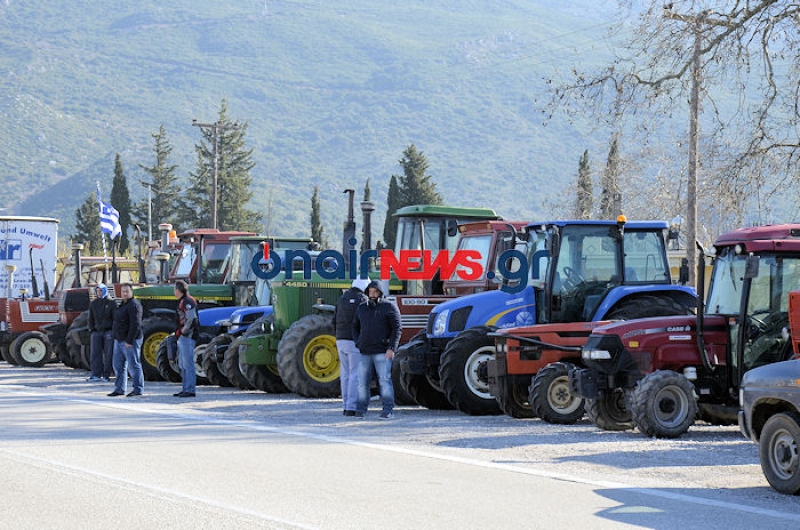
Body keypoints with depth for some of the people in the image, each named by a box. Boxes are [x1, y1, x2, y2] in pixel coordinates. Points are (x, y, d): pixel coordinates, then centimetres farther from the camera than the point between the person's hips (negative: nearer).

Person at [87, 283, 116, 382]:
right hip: (97, 332, 3)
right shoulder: (93, 304, 11)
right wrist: (91, 330, 6)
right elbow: (91, 319, 16)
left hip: (108, 332, -3)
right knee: (95, 354, -5)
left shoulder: (111, 303, 1)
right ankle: (96, 375, -6)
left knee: (108, 354, -1)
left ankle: (106, 375, 4)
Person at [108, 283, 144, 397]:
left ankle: (138, 389, 0)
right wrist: (116, 338, 19)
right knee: (118, 366, 11)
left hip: (130, 341, -10)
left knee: (133, 365, -5)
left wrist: (129, 341, -24)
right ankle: (119, 389, 16)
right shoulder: (123, 305, 17)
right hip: (119, 340, 10)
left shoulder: (133, 305, -14)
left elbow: (135, 325, -21)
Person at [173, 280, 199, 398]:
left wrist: (183, 331, -15)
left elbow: (192, 319, -24)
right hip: (182, 338, 11)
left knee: (188, 364, -10)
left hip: (187, 336, -11)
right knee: (183, 365, 14)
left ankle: (190, 390, -9)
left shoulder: (187, 302, -15)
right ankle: (185, 389, 18)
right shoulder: (182, 302, 18)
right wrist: (178, 332, 14)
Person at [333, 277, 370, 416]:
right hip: (355, 342, -7)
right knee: (355, 374, -5)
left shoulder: (342, 299, 12)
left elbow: (334, 321, 14)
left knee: (345, 374, 12)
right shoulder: (362, 300, -8)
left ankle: (346, 406, 13)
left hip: (341, 341, 7)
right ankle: (352, 407, -9)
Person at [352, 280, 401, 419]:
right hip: (364, 353, 5)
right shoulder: (362, 308, 15)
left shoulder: (389, 307, 0)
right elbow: (355, 327, 23)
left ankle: (388, 410, -5)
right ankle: (360, 409, 10)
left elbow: (397, 328, -4)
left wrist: (391, 348, -12)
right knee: (362, 381, 3)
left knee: (384, 380, -8)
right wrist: (357, 343, 8)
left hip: (382, 352, -5)